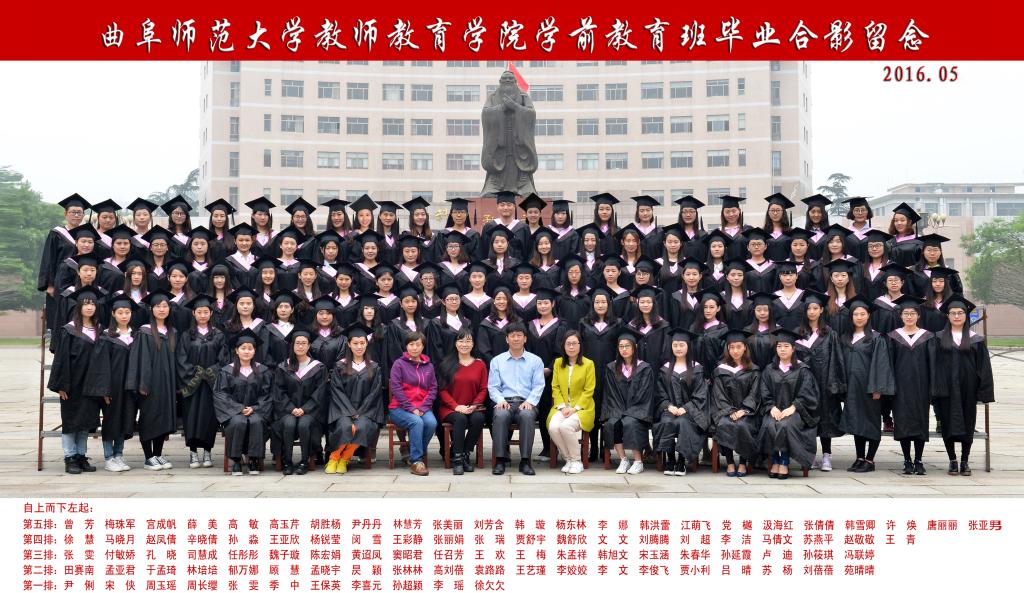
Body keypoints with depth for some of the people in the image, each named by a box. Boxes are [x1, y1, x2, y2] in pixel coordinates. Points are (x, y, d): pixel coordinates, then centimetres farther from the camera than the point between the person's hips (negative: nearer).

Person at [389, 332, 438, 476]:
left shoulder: (429, 366, 13)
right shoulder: (399, 364, 1)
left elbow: (433, 388, 7)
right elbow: (396, 388, -7)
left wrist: (423, 408, -8)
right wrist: (411, 408, -14)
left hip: (422, 408, 3)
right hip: (400, 408, -3)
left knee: (431, 422, -28)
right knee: (417, 422, -33)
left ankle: (414, 456, -9)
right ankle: (416, 461, -23)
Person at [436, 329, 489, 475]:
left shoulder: (480, 364, 10)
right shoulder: (446, 364, 5)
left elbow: (483, 389, 8)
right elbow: (442, 390, 1)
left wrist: (474, 406, -10)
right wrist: (457, 406, -13)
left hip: (472, 408, 2)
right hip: (450, 408, -2)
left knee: (478, 418, -31)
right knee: (460, 419, -33)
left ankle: (466, 454, -14)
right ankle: (457, 459, -24)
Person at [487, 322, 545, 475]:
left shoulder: (535, 361, 15)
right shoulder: (497, 361, 17)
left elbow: (538, 386, 7)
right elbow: (493, 386, 11)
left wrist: (530, 401, -11)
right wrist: (500, 400, -9)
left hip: (526, 403, 0)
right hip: (505, 402, 0)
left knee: (527, 415, -37)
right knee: (500, 415, -36)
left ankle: (525, 461, -33)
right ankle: (500, 460, -30)